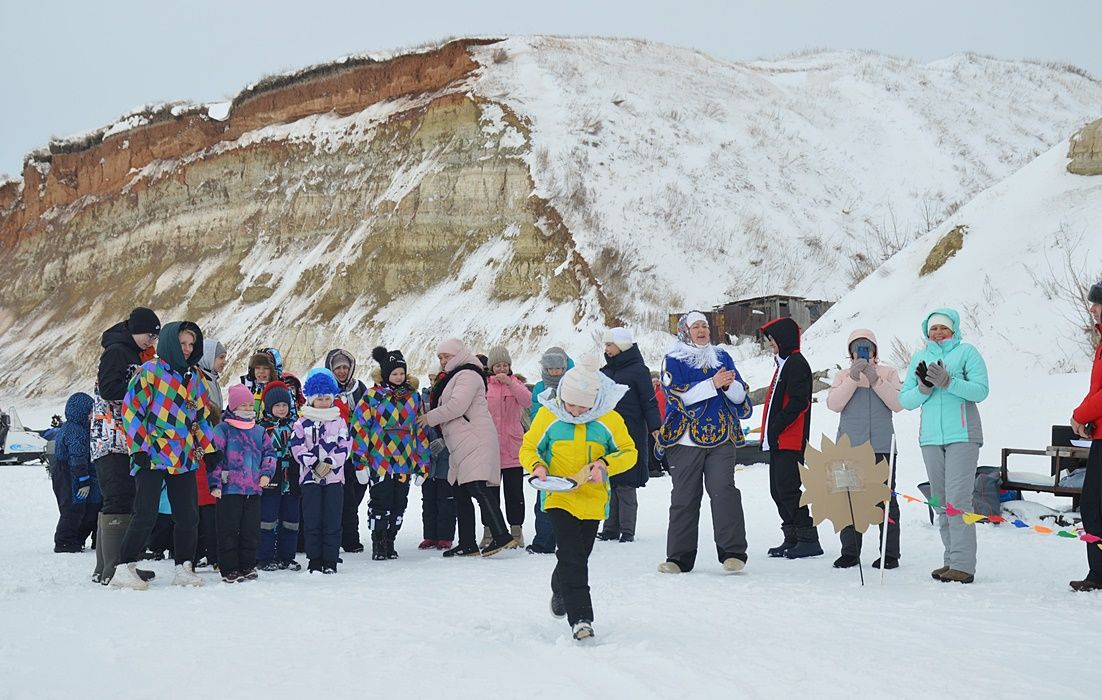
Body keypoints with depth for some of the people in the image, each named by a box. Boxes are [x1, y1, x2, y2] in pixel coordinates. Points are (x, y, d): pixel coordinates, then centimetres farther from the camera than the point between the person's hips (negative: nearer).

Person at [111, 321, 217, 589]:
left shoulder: (193, 378, 16)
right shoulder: (150, 371, -4)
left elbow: (200, 417, 22)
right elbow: (131, 409, -8)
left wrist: (209, 450, 15)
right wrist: (139, 448, -14)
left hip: (184, 458, 6)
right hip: (152, 457, -6)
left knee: (188, 516, 6)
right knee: (146, 515, -10)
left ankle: (183, 569, 15)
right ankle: (125, 568, -2)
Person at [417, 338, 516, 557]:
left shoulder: (468, 375, -7)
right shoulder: (452, 377, 26)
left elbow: (457, 405, -18)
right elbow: (447, 408, 27)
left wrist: (430, 418, -8)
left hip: (476, 440, -11)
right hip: (462, 445, 11)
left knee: (477, 488, -20)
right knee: (461, 493, 10)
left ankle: (501, 535, -25)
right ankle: (467, 544, 13)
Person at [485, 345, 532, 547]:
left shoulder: (516, 384, 7)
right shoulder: (484, 385, 4)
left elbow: (527, 401, -13)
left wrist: (509, 382, -22)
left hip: (513, 448, 0)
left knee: (514, 491, 4)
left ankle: (516, 529, 12)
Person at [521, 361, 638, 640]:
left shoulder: (609, 419, -5)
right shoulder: (547, 415, -6)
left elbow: (629, 452, 2)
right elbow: (528, 448, 5)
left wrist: (605, 464, -15)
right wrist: (537, 466, -16)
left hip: (592, 499, 2)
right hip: (559, 497, -2)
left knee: (579, 556, 14)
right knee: (571, 556, -13)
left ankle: (560, 591, 44)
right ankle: (580, 618, -12)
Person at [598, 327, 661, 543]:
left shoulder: (638, 370, -3)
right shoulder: (605, 372, 15)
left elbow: (649, 402, -6)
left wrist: (655, 428, -15)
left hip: (630, 434, -6)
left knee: (626, 484, -5)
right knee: (609, 482, 5)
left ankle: (627, 530, 1)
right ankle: (611, 527, 11)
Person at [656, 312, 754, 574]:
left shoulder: (722, 357, 16)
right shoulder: (672, 361, 5)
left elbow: (740, 396, 12)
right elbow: (679, 395, -10)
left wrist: (731, 385, -11)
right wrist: (713, 384, -18)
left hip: (721, 438, 2)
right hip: (686, 440, -1)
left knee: (724, 490, -11)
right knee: (684, 497, 2)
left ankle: (733, 552, -10)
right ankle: (680, 557, 10)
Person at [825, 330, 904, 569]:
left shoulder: (888, 373, 11)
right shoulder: (843, 376, 15)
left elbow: (898, 404, -3)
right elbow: (833, 404, -1)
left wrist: (876, 380, -11)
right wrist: (853, 379, -9)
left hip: (882, 446, -2)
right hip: (849, 446, 2)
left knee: (885, 498, -4)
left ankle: (890, 553, 2)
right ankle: (850, 552, 8)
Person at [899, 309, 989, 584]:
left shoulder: (967, 352, 4)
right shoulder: (919, 358, 16)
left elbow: (980, 390, -8)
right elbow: (905, 400, 11)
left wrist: (947, 382, -19)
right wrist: (924, 388, -9)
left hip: (962, 436, -5)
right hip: (931, 438, 5)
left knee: (958, 499, -12)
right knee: (940, 502, 6)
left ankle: (963, 564, -12)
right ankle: (951, 559, 12)